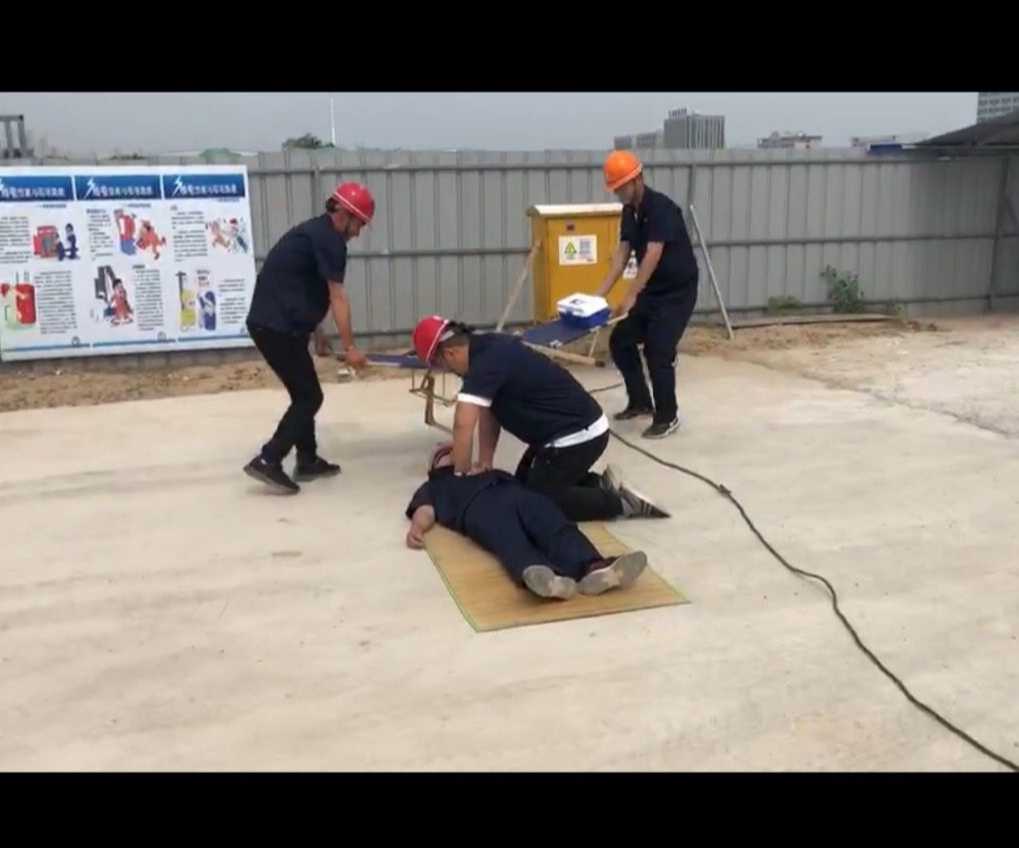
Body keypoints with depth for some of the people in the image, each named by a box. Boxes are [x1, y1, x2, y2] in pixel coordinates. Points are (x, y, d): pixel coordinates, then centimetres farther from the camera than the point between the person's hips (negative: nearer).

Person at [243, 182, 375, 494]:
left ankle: (308, 460, 24)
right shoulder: (329, 238, -11)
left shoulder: (315, 232, 19)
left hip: (268, 321, 10)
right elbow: (337, 297, -14)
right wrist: (350, 347, -12)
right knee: (310, 396, -4)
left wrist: (311, 330, 16)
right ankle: (267, 461, -7)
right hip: (278, 325, -10)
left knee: (303, 393, 17)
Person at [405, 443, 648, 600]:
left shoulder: (488, 472, 46)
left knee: (557, 529, -30)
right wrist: (416, 528, -7)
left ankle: (593, 570, -60)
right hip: (478, 504, -3)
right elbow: (426, 511, 16)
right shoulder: (433, 487, 38)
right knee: (511, 542, -37)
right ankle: (546, 577, -69)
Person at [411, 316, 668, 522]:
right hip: (577, 427, 10)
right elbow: (489, 412, 12)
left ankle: (618, 501, 1)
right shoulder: (487, 347, 7)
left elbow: (463, 425, -31)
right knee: (524, 484, 19)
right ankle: (600, 484, 16)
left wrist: (460, 475, -17)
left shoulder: (486, 361, -23)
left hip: (577, 435, -10)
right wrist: (484, 462, 8)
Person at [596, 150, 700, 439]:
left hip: (678, 291, -9)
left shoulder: (661, 208, -23)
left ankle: (667, 417, 4)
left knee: (658, 351, -12)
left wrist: (631, 296, -37)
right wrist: (600, 293, -6)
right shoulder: (629, 211, 3)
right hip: (651, 290, 9)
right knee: (621, 341, 8)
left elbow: (652, 255, -31)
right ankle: (640, 401, 24)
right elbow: (622, 253, 2)